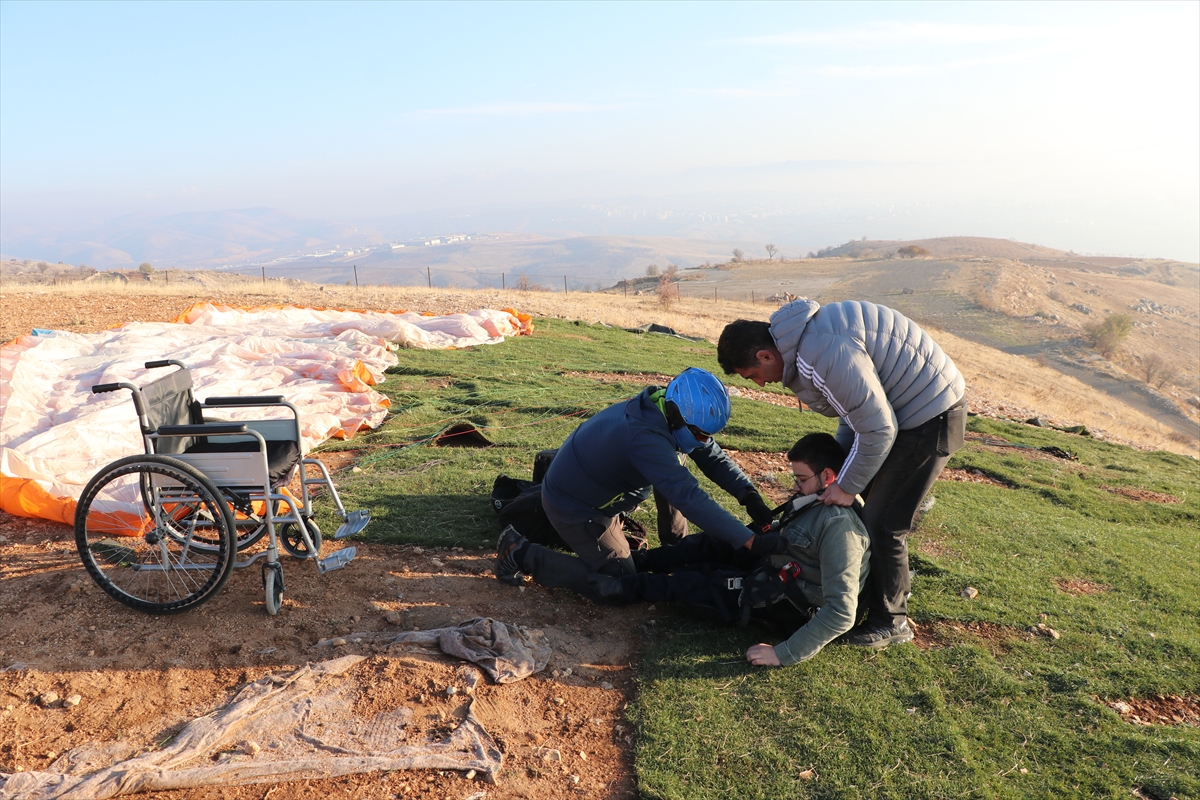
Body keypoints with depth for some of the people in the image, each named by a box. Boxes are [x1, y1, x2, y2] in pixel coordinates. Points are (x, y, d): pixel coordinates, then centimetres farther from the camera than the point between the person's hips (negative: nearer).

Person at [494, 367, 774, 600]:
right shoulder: (646, 438, -38)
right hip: (571, 507, -9)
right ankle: (521, 553, -2)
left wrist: (749, 495, -16)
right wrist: (749, 541, -44)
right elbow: (689, 497, -43)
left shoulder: (662, 409, -10)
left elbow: (714, 458, -3)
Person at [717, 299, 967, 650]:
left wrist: (848, 485, -12)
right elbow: (856, 410, 14)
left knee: (882, 523, -4)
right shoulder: (805, 340, 4)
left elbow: (877, 429, -24)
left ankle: (890, 623, 13)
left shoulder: (824, 356, -29)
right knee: (869, 507, 16)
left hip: (930, 416, -10)